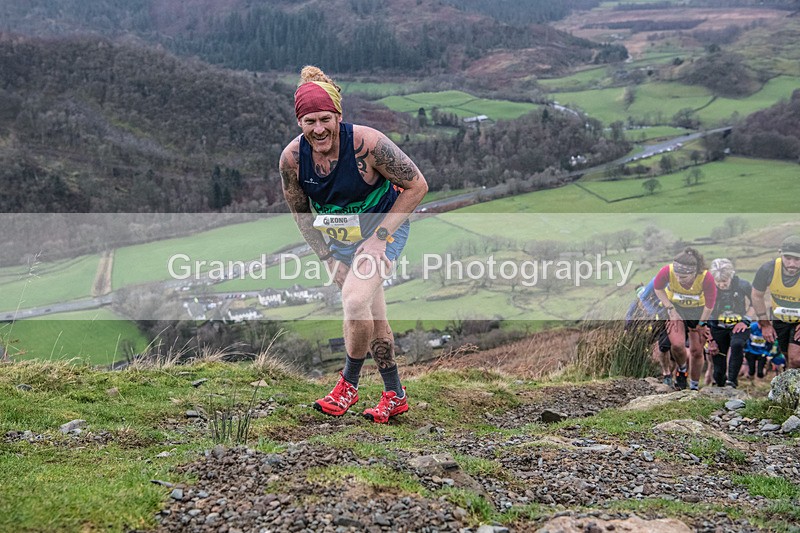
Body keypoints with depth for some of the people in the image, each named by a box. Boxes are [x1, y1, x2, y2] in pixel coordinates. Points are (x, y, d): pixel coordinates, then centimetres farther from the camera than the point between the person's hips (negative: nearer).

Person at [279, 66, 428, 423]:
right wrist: (329, 259, -2)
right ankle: (394, 395, 23)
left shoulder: (366, 143, -29)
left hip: (384, 226, -4)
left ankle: (348, 384, -3)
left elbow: (417, 185, -19)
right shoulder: (292, 158, -17)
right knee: (371, 313, 9)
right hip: (338, 237, 4)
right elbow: (300, 212, 1)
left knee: (355, 300, -23)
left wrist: (378, 237, -20)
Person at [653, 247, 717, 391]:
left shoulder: (706, 277, -34)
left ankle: (694, 387, 23)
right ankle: (682, 369, 14)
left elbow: (710, 304, -17)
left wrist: (701, 324, -7)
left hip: (698, 310, 0)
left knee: (696, 351, 2)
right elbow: (657, 288, -9)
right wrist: (670, 309, -14)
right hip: (675, 307, 0)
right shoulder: (667, 271, -33)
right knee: (677, 344, -19)